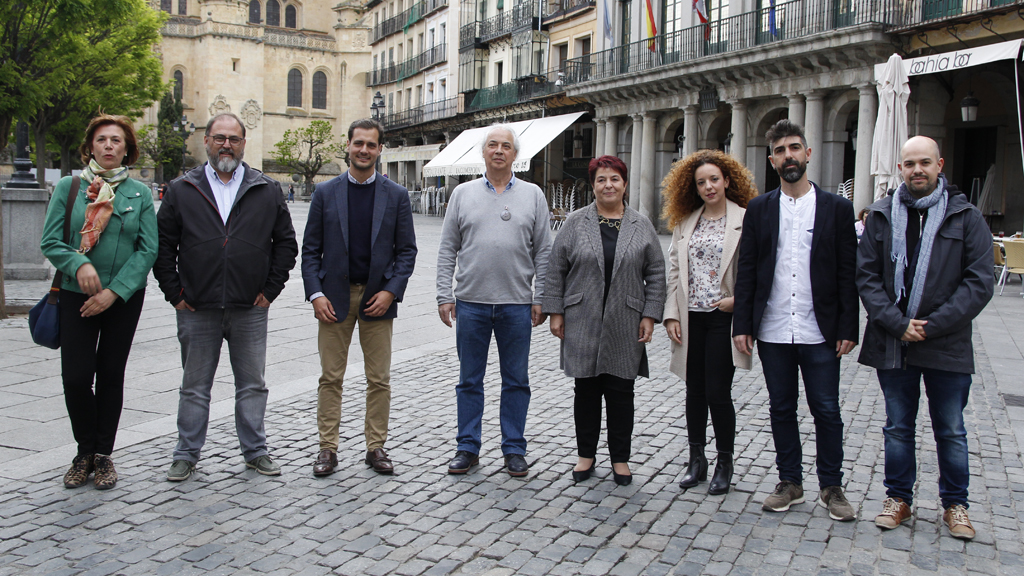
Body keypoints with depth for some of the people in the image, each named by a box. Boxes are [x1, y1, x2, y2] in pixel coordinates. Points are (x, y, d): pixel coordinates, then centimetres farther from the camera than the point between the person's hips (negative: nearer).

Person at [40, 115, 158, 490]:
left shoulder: (140, 193, 1)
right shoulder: (69, 187, 1)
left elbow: (148, 250, -4)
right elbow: (50, 242, -2)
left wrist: (113, 291, -13)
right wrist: (79, 264, -22)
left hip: (124, 298, 0)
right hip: (76, 294, 0)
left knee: (111, 375, 7)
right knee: (75, 377, -4)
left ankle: (104, 454, 21)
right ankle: (85, 451, 17)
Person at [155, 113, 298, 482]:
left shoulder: (267, 192, 5)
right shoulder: (181, 191, 4)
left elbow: (286, 243, 8)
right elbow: (163, 247, 5)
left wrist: (270, 289, 1)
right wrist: (175, 293, -2)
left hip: (250, 309, 1)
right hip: (197, 310, 0)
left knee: (253, 384, 9)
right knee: (194, 387, 10)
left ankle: (255, 451, 22)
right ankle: (187, 454, 22)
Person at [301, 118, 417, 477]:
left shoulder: (396, 195, 4)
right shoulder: (325, 193, 5)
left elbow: (407, 249, 4)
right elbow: (310, 249, 4)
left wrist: (391, 291, -8)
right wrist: (315, 294, -7)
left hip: (378, 298, 0)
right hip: (334, 298, 0)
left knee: (379, 379, 5)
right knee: (330, 378, 4)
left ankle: (376, 447, 16)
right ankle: (328, 448, 14)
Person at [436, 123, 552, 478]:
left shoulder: (532, 195, 6)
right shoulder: (463, 194, 7)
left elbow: (543, 252, 5)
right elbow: (447, 249, 6)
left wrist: (541, 299, -1)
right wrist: (444, 296, -1)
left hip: (517, 305, 0)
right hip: (471, 302, 1)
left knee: (516, 381, 7)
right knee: (469, 380, 8)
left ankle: (514, 449, 18)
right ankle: (468, 448, 19)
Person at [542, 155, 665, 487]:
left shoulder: (642, 227, 5)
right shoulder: (575, 224, 3)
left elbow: (656, 275, 6)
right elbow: (556, 270, 4)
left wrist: (650, 316, -1)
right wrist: (556, 312, -1)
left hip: (625, 328, 0)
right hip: (583, 323, 0)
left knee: (621, 391, 5)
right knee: (586, 390, 7)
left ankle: (620, 458, 19)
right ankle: (586, 454, 20)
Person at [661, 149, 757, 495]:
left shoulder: (746, 220, -4)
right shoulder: (685, 222, 11)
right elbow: (674, 271, 9)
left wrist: (739, 300, -16)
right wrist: (672, 315, 2)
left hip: (724, 317, -4)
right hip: (691, 319, 4)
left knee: (718, 392, -3)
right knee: (694, 391, 10)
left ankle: (724, 464, 15)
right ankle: (696, 460, 24)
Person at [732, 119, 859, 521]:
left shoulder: (837, 208, 2)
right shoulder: (759, 209, 6)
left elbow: (848, 273, 0)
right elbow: (746, 271, 5)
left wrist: (848, 329, -5)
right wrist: (742, 325, -1)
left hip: (819, 333, -1)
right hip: (773, 332, 2)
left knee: (827, 411, 4)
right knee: (781, 409, 11)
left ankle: (831, 487, 19)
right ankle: (790, 482, 25)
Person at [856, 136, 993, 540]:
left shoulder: (966, 217, -1)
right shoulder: (881, 216, 4)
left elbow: (979, 282, -6)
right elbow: (866, 275, 0)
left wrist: (932, 325, -13)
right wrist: (896, 323, -12)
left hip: (948, 346, -1)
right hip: (892, 344, 2)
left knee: (951, 431, 10)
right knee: (898, 428, 13)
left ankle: (954, 503, 26)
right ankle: (899, 497, 28)